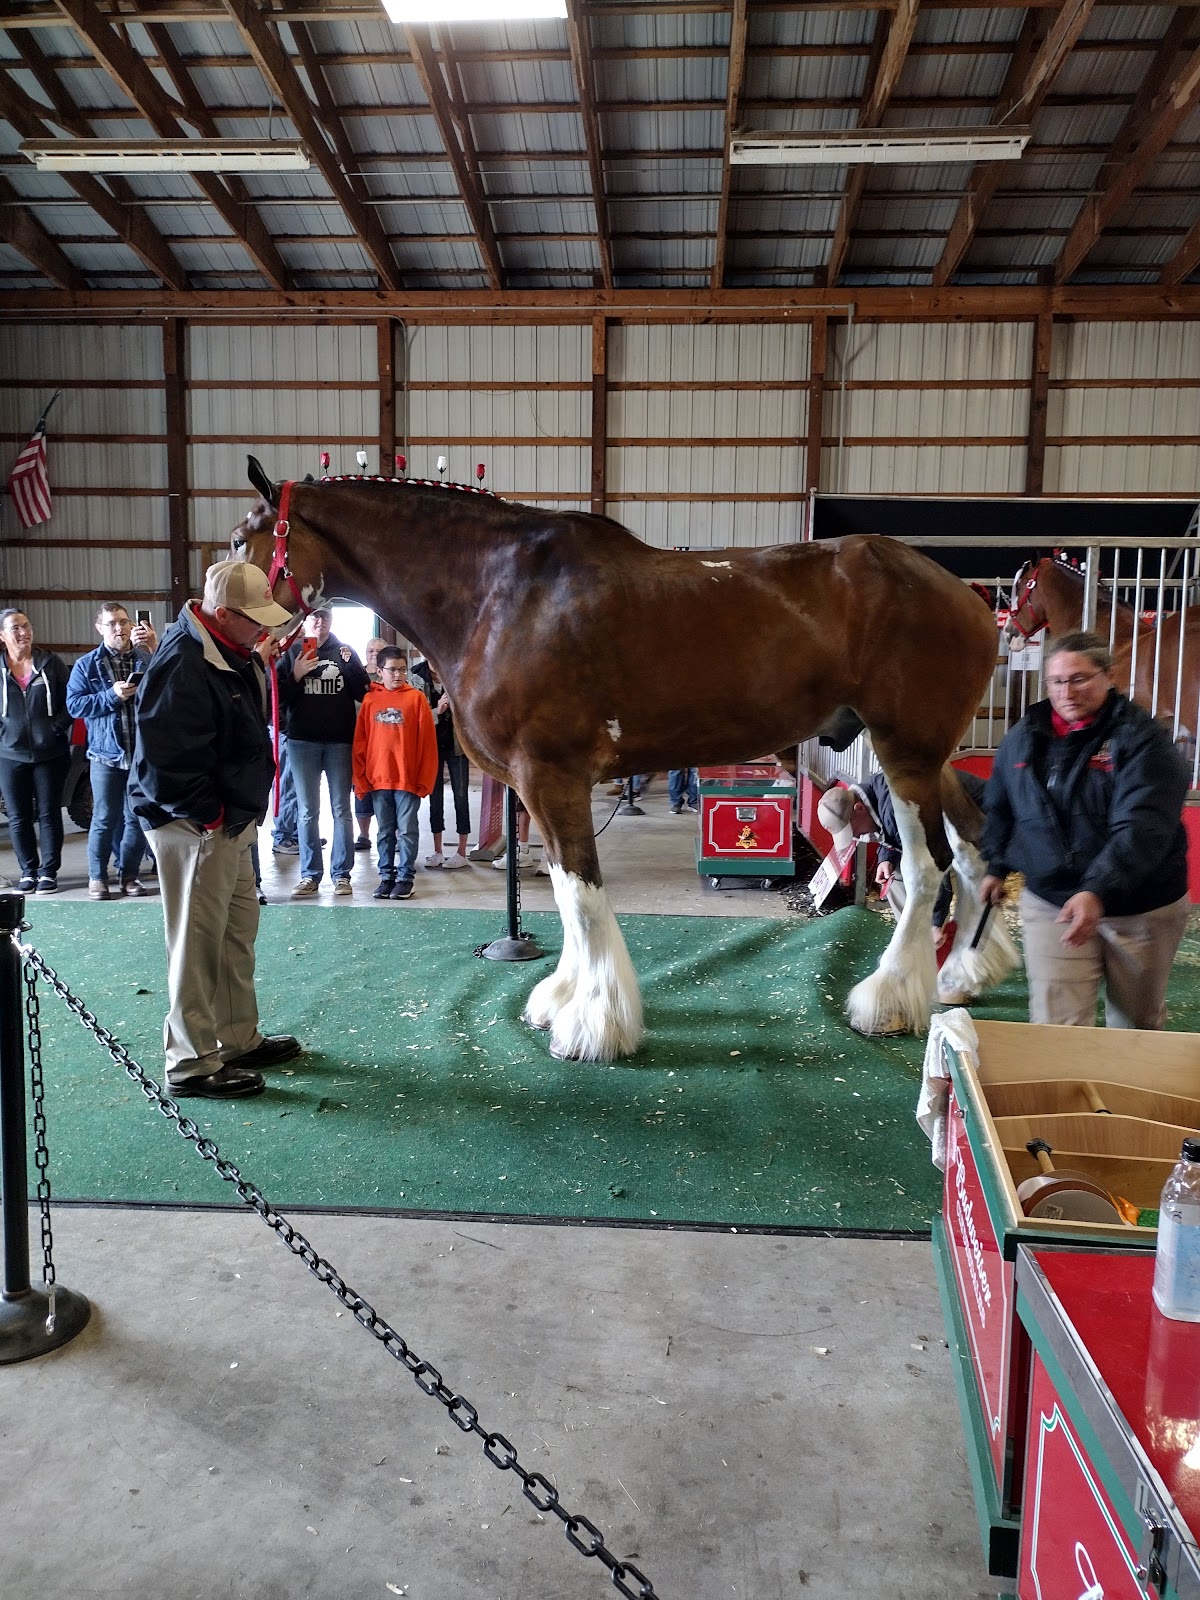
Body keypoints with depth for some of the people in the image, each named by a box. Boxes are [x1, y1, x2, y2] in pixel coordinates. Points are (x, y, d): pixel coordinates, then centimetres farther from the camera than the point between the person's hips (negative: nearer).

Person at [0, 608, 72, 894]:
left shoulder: (51, 663, 0)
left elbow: (69, 702, 2)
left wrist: (58, 728, -10)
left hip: (51, 754, -1)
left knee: (49, 815, 4)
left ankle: (48, 872, 12)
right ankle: (28, 871, 18)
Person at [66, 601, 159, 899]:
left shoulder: (148, 658, 3)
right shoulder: (86, 664, 3)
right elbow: (74, 704, -3)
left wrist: (157, 650, -21)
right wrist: (112, 696, -16)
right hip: (106, 754, -1)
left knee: (137, 818, 8)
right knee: (104, 818, 3)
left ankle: (129, 874, 20)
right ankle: (97, 877, 15)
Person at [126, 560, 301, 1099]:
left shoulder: (237, 655, 9)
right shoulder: (182, 665, -24)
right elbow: (168, 761, -28)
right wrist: (210, 813, -19)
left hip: (232, 821, 11)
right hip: (194, 827, -11)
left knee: (239, 933, 19)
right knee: (197, 944, -1)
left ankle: (241, 1039, 33)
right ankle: (192, 1063, 12)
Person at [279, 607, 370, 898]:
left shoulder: (344, 651, 5)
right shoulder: (291, 653, 4)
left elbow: (363, 693, -1)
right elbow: (278, 697, -1)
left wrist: (350, 665, -15)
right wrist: (296, 675, -16)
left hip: (340, 741, 0)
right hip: (303, 741, 0)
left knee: (341, 809, 6)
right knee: (307, 811, 6)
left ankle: (341, 873, 12)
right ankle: (310, 874, 12)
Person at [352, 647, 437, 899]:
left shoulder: (416, 697, -2)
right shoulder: (370, 699, 4)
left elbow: (427, 741, -3)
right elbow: (360, 741, 5)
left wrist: (424, 778, -6)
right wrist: (360, 779, 1)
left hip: (408, 778, -2)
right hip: (378, 779, 2)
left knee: (407, 831, 4)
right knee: (384, 831, 11)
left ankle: (405, 878, 12)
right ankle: (386, 876, 20)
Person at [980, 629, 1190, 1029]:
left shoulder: (1142, 739, -15)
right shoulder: (1023, 737, 1)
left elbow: (1142, 828, -29)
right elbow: (1000, 809, 18)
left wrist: (1098, 891, -41)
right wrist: (997, 866, 16)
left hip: (1139, 907, -2)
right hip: (1049, 902, 2)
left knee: (1137, 1023, 18)